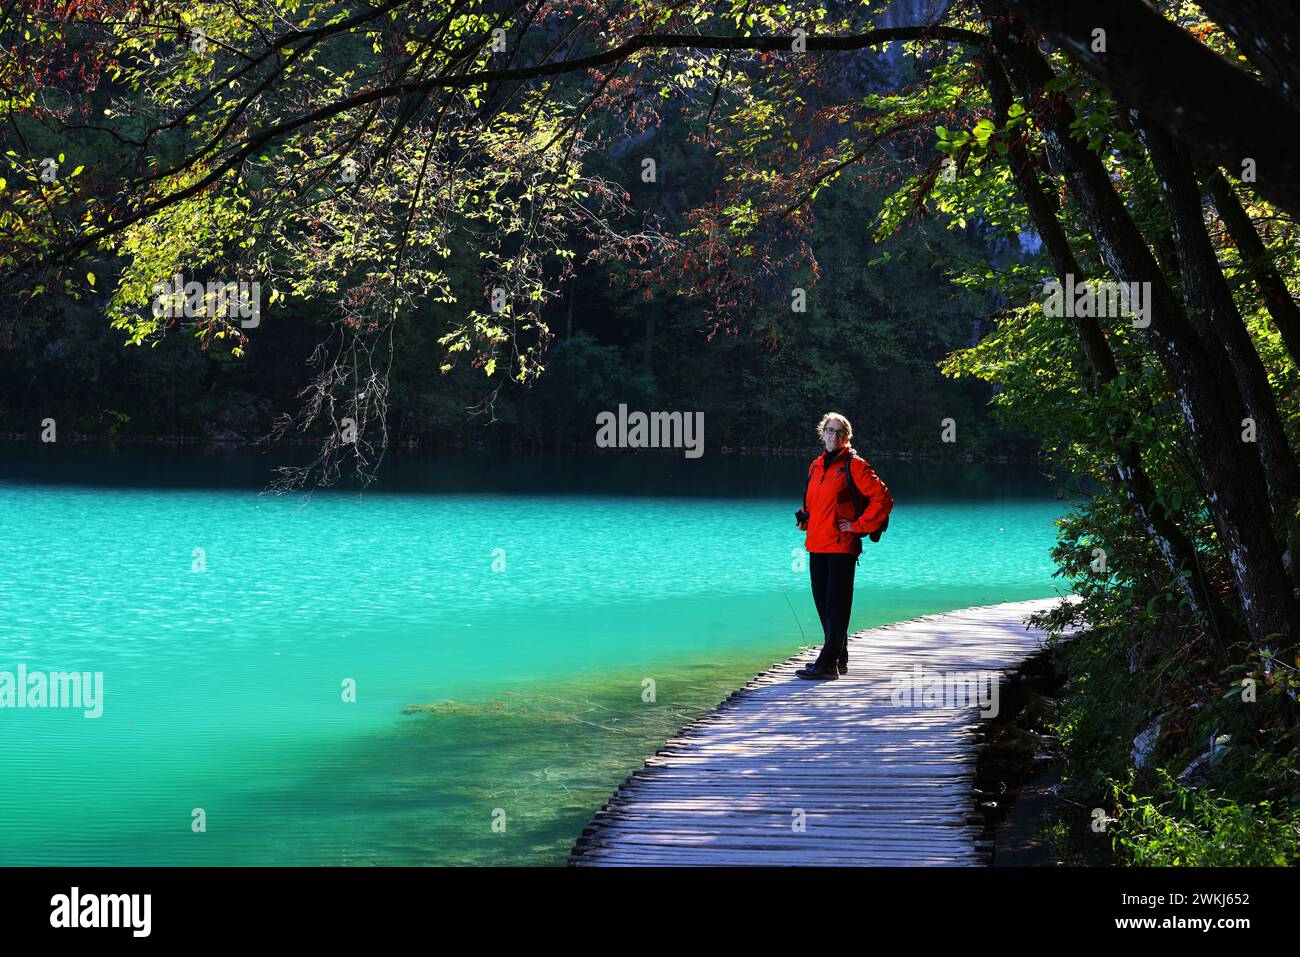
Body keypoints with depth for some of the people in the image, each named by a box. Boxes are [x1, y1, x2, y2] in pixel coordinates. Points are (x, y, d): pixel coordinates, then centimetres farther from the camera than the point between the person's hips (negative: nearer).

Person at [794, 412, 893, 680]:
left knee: (837, 604, -8)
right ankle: (839, 659, 20)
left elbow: (883, 498, -10)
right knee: (823, 603, 10)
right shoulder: (817, 465, 17)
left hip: (842, 546, -8)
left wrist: (857, 526, -11)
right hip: (817, 545, 8)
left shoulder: (854, 465, -5)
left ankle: (828, 663, -12)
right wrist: (805, 519, 13)